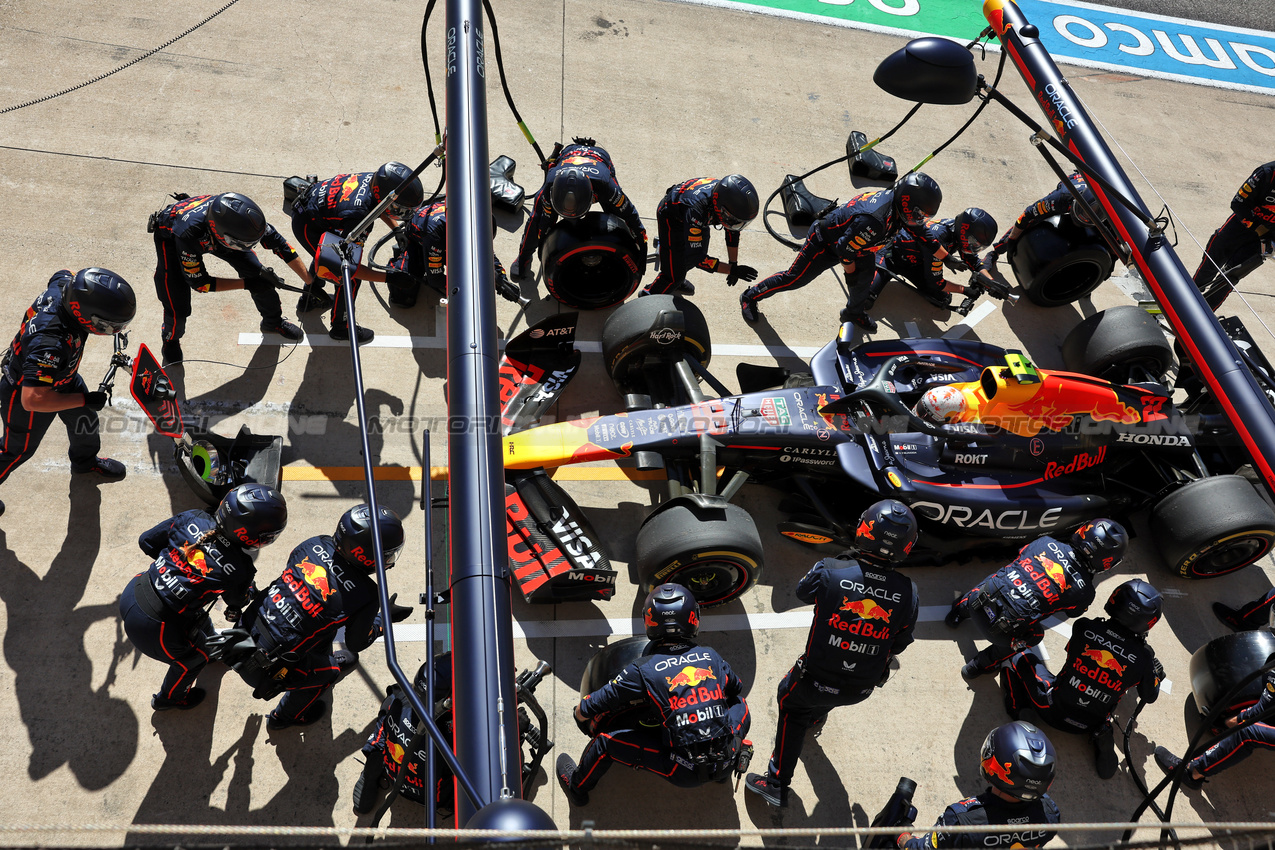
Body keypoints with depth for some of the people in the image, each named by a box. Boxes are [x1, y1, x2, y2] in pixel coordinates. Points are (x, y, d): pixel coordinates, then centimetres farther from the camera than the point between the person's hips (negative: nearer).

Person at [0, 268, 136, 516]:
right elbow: (32, 400, -45)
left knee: (84, 418, 29)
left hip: (62, 375, 8)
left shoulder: (64, 283, -28)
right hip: (26, 391, -8)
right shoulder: (51, 344, -49)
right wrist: (85, 399, -34)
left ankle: (85, 460, 59)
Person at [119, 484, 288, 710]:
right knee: (194, 657, 27)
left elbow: (146, 541, 1)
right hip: (152, 628, -6)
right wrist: (251, 591, 24)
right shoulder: (239, 571, -22)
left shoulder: (193, 519, -14)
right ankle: (168, 699, 55)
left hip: (133, 593, 6)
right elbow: (237, 601, 2)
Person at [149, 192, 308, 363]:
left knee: (260, 274, -8)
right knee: (178, 308, -12)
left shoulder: (237, 213, -37)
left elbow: (276, 240, -22)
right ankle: (171, 339, 23)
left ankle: (273, 322, 21)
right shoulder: (189, 235, -46)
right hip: (170, 235, -4)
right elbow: (199, 283, -30)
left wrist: (310, 280, -21)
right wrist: (247, 284, -32)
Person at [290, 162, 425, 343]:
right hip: (307, 226, -9)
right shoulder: (357, 214, -40)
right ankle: (340, 327, 17)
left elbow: (376, 205, 10)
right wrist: (389, 278, -32)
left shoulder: (372, 178, -18)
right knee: (350, 277, -5)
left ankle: (310, 299, 58)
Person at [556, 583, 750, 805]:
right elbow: (736, 689, 24)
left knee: (607, 741, 10)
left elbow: (583, 711, -2)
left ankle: (577, 787, 36)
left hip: (684, 773, -3)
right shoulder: (711, 656, 2)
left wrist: (582, 712, 22)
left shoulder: (644, 669, -9)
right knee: (740, 703, 29)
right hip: (725, 761, 3)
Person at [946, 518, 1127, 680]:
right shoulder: (1085, 592, -5)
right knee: (1034, 635, 31)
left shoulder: (1046, 542, 1)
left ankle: (957, 613, 51)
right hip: (999, 630, -3)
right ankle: (980, 666, 36)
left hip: (978, 601, 3)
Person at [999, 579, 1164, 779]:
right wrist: (1156, 674, 25)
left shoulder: (1084, 627, -17)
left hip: (1053, 710, -1)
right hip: (1087, 728, 1)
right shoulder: (1143, 659, -15)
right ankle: (1101, 737, 15)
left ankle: (1019, 709, 1)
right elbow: (1149, 697, 5)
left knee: (1022, 658, 19)